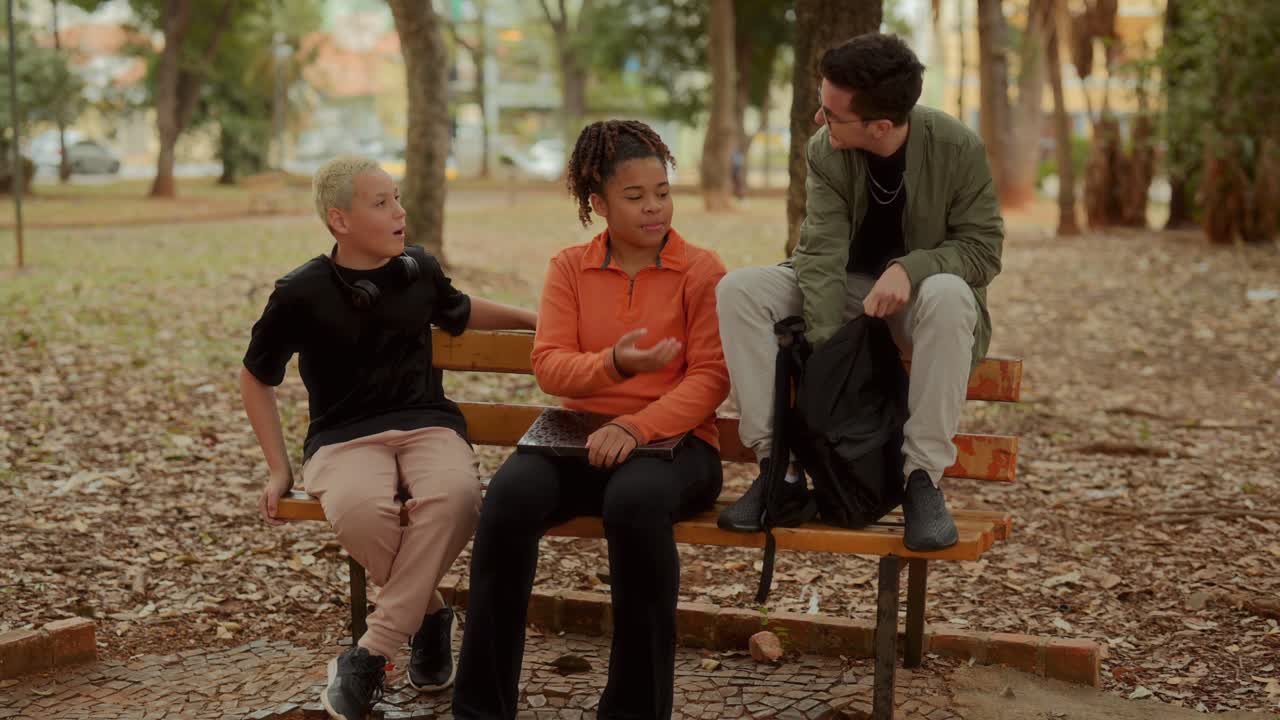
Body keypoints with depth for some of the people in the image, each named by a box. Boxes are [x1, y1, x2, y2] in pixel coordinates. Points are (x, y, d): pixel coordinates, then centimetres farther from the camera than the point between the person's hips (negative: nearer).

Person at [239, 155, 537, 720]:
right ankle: (430, 615, -7)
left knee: (455, 495, -35)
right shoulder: (302, 294, -3)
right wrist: (279, 469, 7)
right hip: (344, 436, -2)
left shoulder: (418, 268, 8)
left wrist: (532, 318, 26)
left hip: (427, 423, 3)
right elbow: (256, 379, 11)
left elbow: (457, 315, 33)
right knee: (360, 510, -39)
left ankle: (371, 653, -23)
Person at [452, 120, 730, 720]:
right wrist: (615, 364, -20)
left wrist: (635, 427, -23)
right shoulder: (569, 268, 11)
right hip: (583, 436, 3)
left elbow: (709, 378, -7)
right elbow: (549, 366, 1)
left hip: (673, 439, -2)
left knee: (635, 500, -38)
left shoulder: (701, 271, 3)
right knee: (509, 495, -30)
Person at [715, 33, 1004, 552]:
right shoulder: (825, 153, -13)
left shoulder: (958, 149, -19)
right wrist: (824, 352, -33)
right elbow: (823, 256, -21)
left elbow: (983, 249, -14)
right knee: (739, 288, -22)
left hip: (921, 292, -2)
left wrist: (911, 267, -33)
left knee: (949, 295, -39)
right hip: (846, 293, 3)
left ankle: (923, 480, -31)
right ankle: (780, 472, -23)